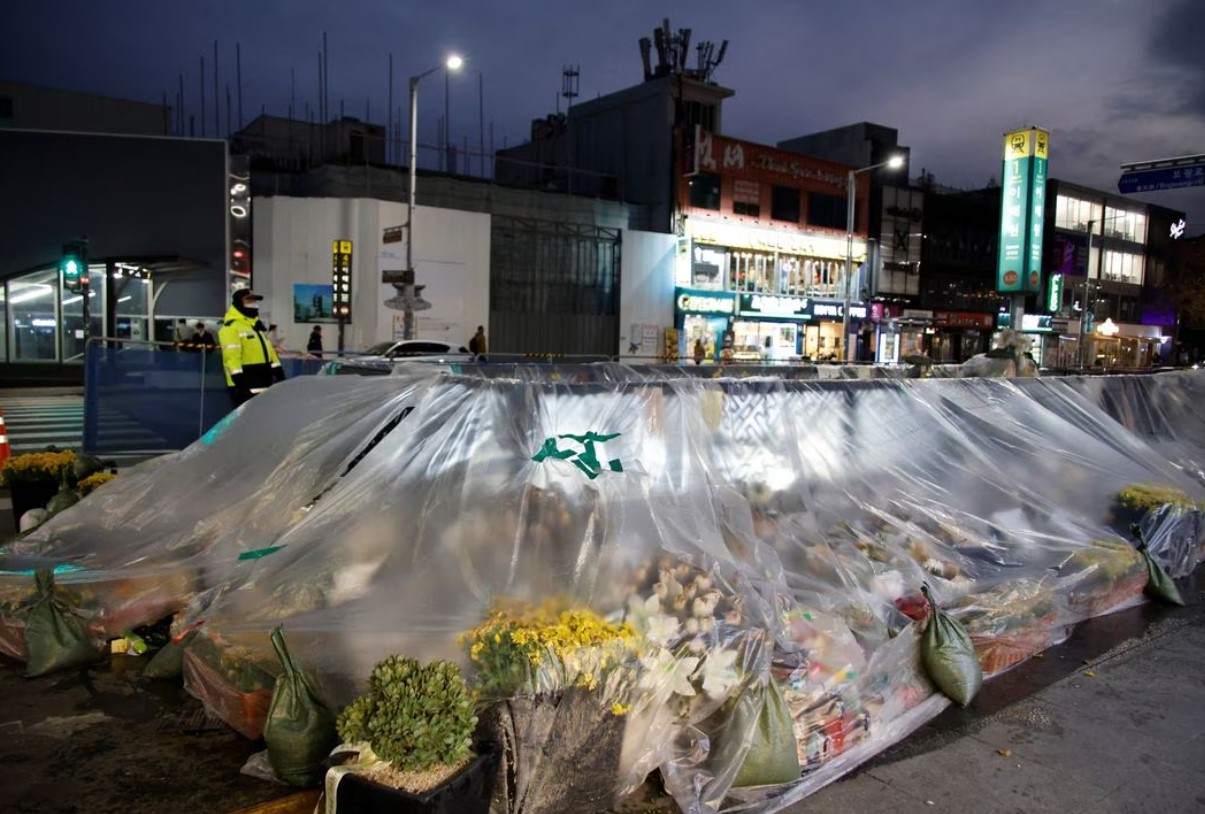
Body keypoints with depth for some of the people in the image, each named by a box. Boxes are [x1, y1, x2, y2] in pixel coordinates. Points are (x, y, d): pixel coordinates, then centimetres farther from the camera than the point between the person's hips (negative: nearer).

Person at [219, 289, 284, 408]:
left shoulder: (257, 326, 21)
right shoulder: (231, 327, -10)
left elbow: (269, 351, 21)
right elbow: (232, 357, -19)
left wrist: (280, 375, 15)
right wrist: (240, 383, -25)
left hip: (264, 385, 10)